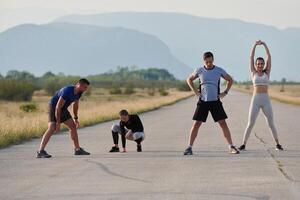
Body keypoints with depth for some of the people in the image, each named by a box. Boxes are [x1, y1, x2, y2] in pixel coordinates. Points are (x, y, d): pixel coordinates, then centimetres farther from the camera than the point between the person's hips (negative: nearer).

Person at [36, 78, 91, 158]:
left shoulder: (78, 93, -4)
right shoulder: (67, 91, -32)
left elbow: (75, 104, 16)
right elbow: (58, 107, -30)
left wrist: (75, 118, 22)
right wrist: (58, 123, -28)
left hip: (63, 109, 9)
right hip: (54, 107, -9)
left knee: (73, 126, 7)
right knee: (52, 128, -23)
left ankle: (78, 149, 16)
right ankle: (40, 152, -29)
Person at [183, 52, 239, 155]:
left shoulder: (219, 70, 0)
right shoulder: (199, 70, 1)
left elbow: (230, 80, 15)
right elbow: (189, 79, 17)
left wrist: (225, 92, 4)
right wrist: (194, 91, 4)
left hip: (215, 101, 0)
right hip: (203, 101, 0)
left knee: (223, 123, -5)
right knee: (196, 124, -4)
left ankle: (231, 147, 1)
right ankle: (189, 147, 3)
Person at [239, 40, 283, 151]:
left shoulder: (267, 73, 10)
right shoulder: (253, 73, 8)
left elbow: (269, 57, 5)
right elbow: (251, 58, 2)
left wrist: (264, 45, 2)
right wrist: (255, 45, -3)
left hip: (266, 100, 1)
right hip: (255, 100, -1)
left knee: (271, 123, 2)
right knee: (250, 124, -4)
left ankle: (277, 144, 12)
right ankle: (243, 144, 3)